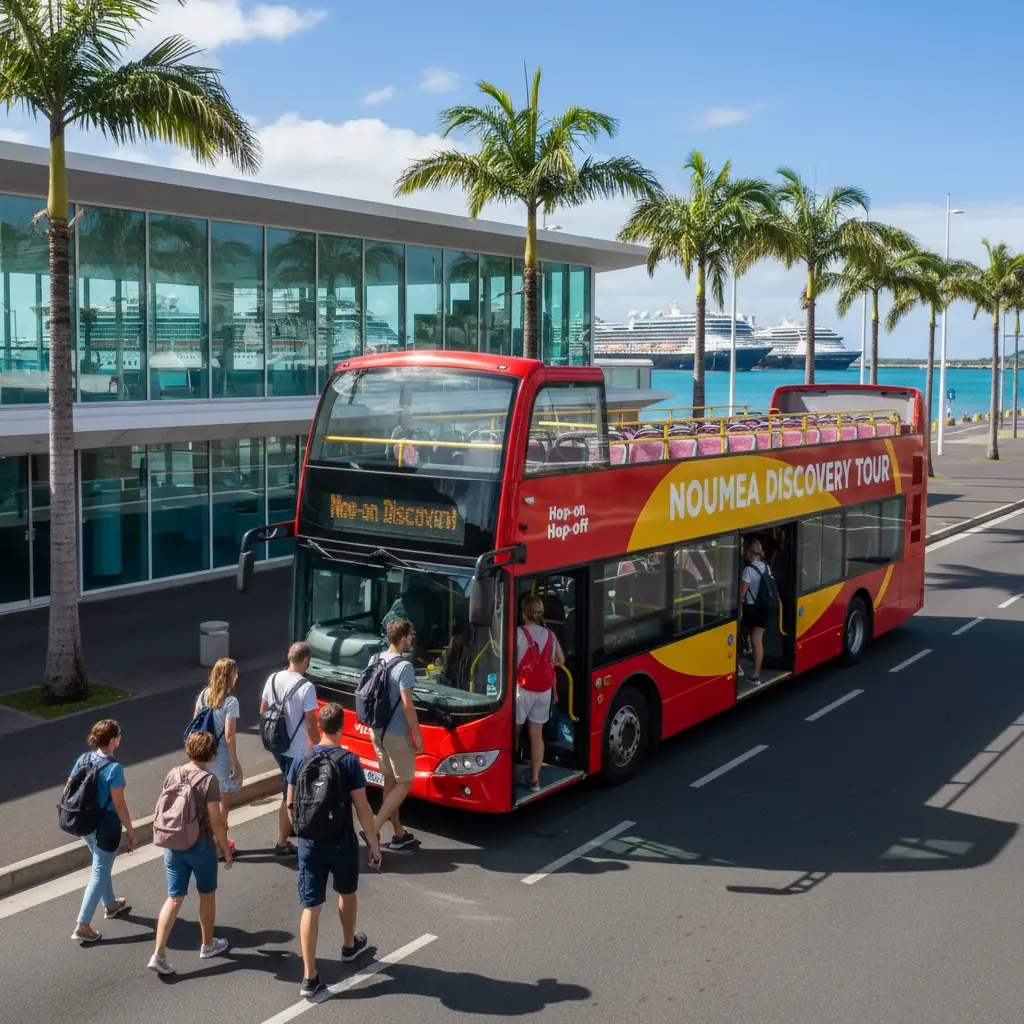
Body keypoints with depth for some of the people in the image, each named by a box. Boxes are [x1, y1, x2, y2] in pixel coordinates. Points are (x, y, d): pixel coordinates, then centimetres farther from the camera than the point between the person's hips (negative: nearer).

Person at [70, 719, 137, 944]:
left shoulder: (83, 759, -3)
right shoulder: (114, 768, -23)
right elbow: (119, 804, -20)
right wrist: (131, 832, -10)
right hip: (106, 825, -7)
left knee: (102, 865, 27)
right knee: (99, 874, 3)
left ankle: (111, 906, 46)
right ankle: (82, 927, 5)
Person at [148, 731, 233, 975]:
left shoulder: (173, 774, -1)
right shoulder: (208, 780, -17)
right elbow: (215, 820, -16)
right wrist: (226, 849, -6)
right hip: (200, 845, -5)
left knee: (174, 898, 10)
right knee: (207, 895, 16)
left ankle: (159, 954, 2)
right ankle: (208, 945, 31)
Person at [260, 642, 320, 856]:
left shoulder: (273, 679, -1)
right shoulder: (306, 687, -22)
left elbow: (263, 711, 9)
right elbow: (310, 724, -19)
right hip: (297, 750, -7)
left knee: (289, 787, 27)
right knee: (290, 797, 4)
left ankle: (290, 825, 42)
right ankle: (282, 844, 12)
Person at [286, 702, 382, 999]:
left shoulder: (301, 759, -3)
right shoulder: (349, 761, -14)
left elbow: (291, 804, 5)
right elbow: (362, 808, -13)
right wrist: (374, 844, -3)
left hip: (309, 844, 2)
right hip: (341, 843, -2)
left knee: (310, 907, 4)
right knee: (347, 893, 24)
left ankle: (310, 977, 2)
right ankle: (349, 946, 45)